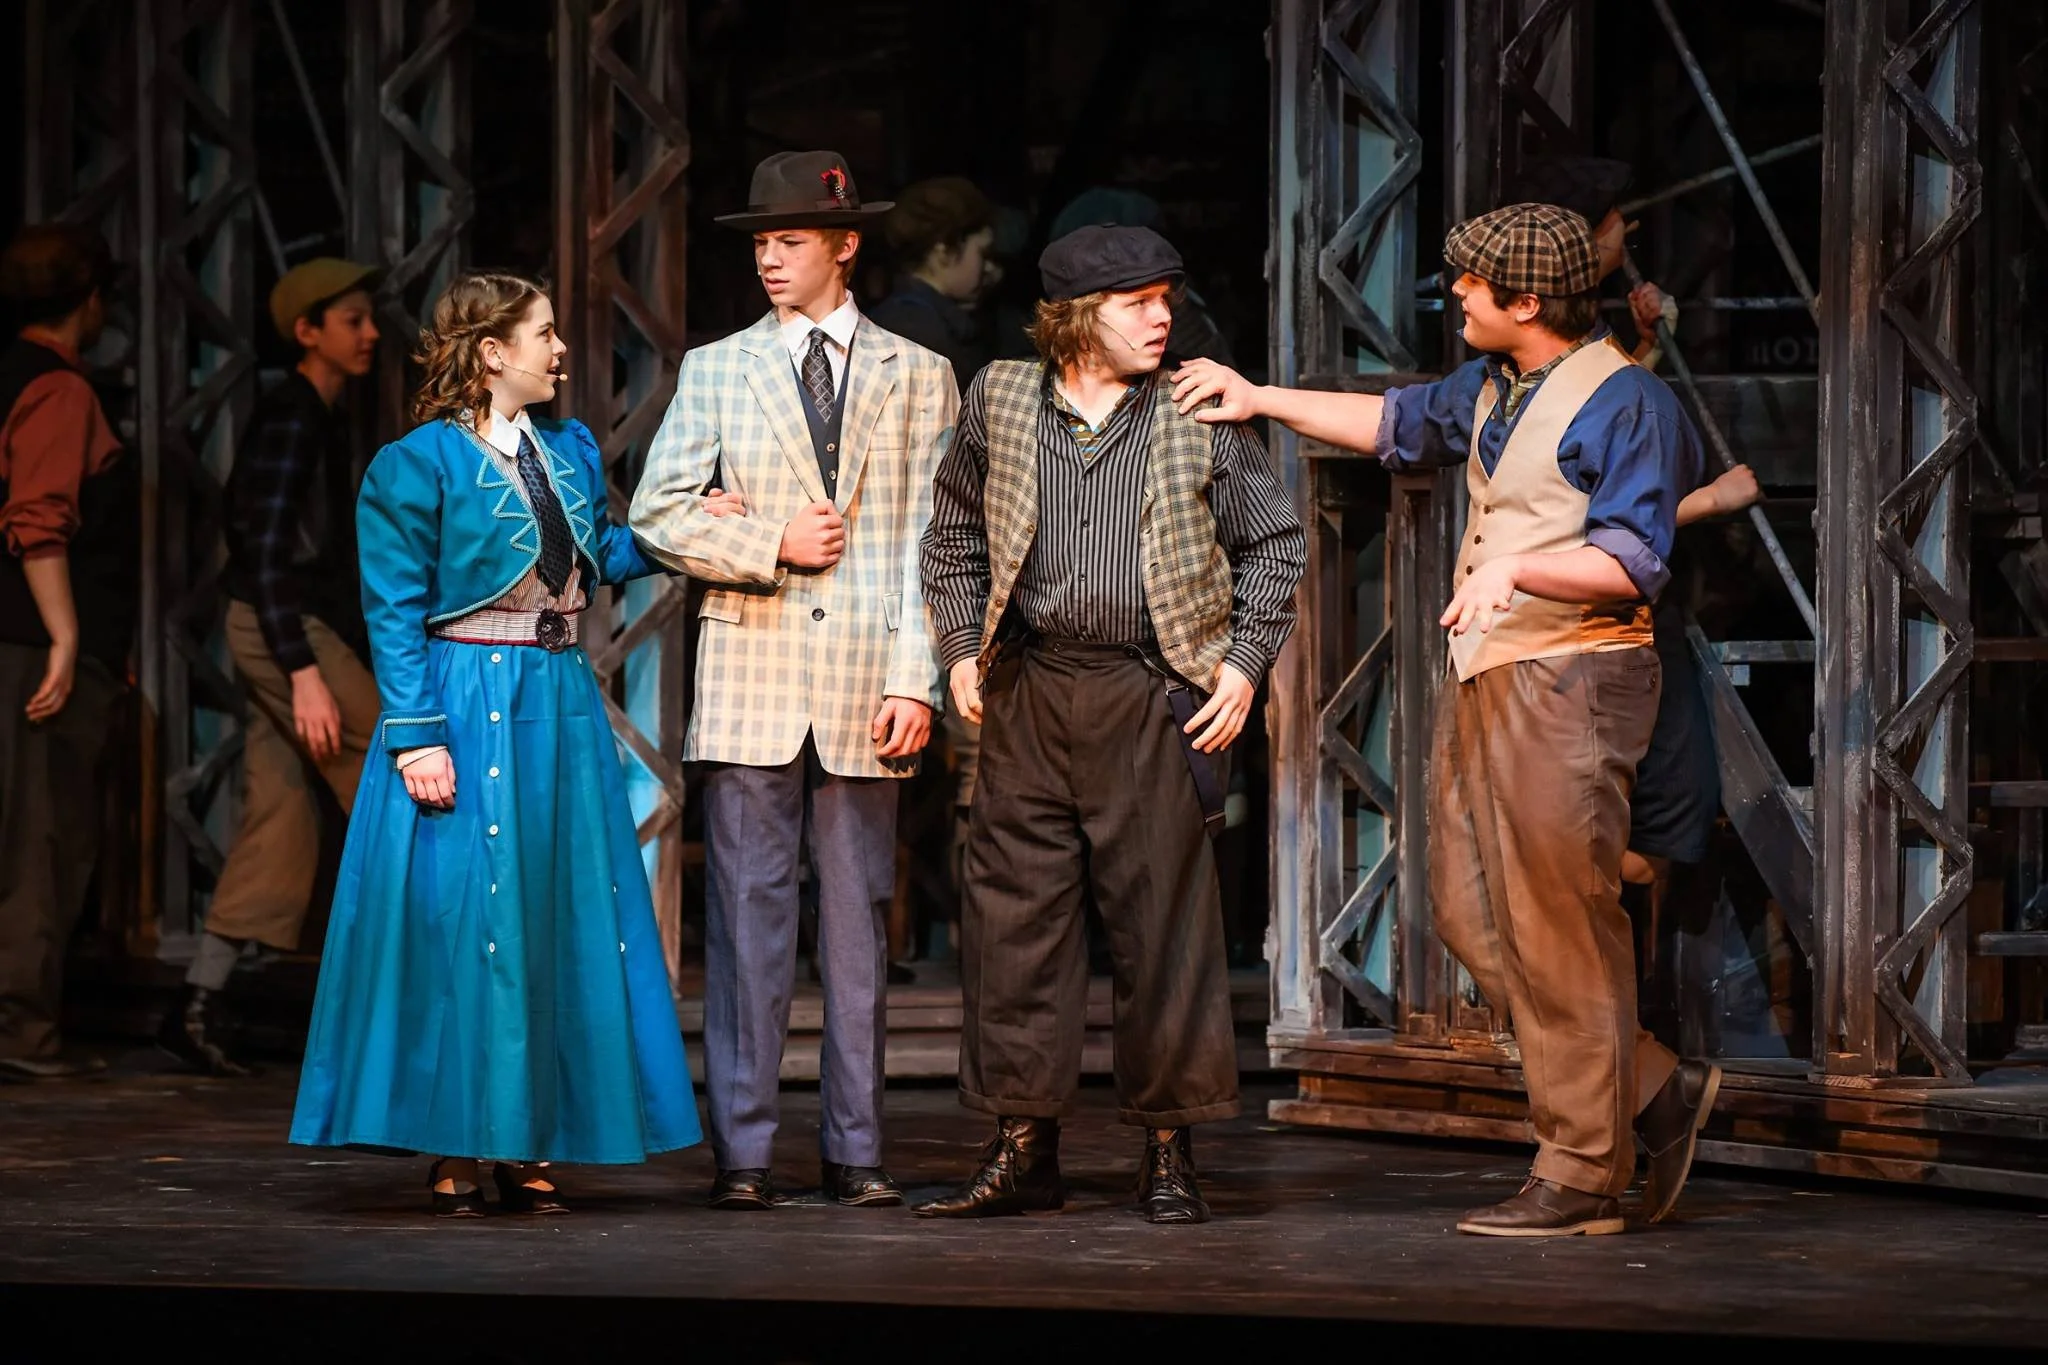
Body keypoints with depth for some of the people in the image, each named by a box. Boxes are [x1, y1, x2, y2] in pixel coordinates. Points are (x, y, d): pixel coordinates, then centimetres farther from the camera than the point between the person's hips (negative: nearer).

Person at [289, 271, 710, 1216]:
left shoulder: (571, 451, 13)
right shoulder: (417, 464, -6)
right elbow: (395, 612, -8)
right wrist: (416, 735, -16)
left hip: (562, 712, 7)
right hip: (467, 705, -7)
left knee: (560, 923, 5)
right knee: (459, 921, -4)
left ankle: (531, 1146, 11)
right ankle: (456, 1152, 2)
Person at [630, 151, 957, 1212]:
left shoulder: (917, 378, 9)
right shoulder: (716, 371, 11)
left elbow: (929, 544, 3)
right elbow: (659, 515, 6)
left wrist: (916, 679, -5)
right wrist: (773, 545, -8)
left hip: (867, 686, 0)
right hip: (750, 684, 0)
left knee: (859, 923, 4)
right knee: (747, 920, -1)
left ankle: (855, 1150, 9)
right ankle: (743, 1152, 2)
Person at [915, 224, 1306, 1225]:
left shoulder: (1200, 415, 3)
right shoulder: (1001, 403, 7)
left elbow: (1272, 542, 10)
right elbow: (953, 535, 18)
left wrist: (1244, 662, 0)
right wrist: (962, 651, 8)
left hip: (1153, 700, -2)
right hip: (1027, 696, 2)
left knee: (1165, 926, -1)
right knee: (1014, 919, 3)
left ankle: (1169, 1152, 8)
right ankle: (1023, 1150, 11)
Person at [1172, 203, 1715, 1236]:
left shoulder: (1625, 403, -11)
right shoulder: (1489, 389, 17)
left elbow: (1631, 563, -17)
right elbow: (1395, 424, 34)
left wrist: (1514, 568, -28)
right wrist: (1261, 401, 31)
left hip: (1569, 682, -9)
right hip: (1481, 680, 9)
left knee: (1561, 927, -8)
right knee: (1471, 913, 8)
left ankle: (1581, 1178, -3)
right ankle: (1656, 1091, 17)